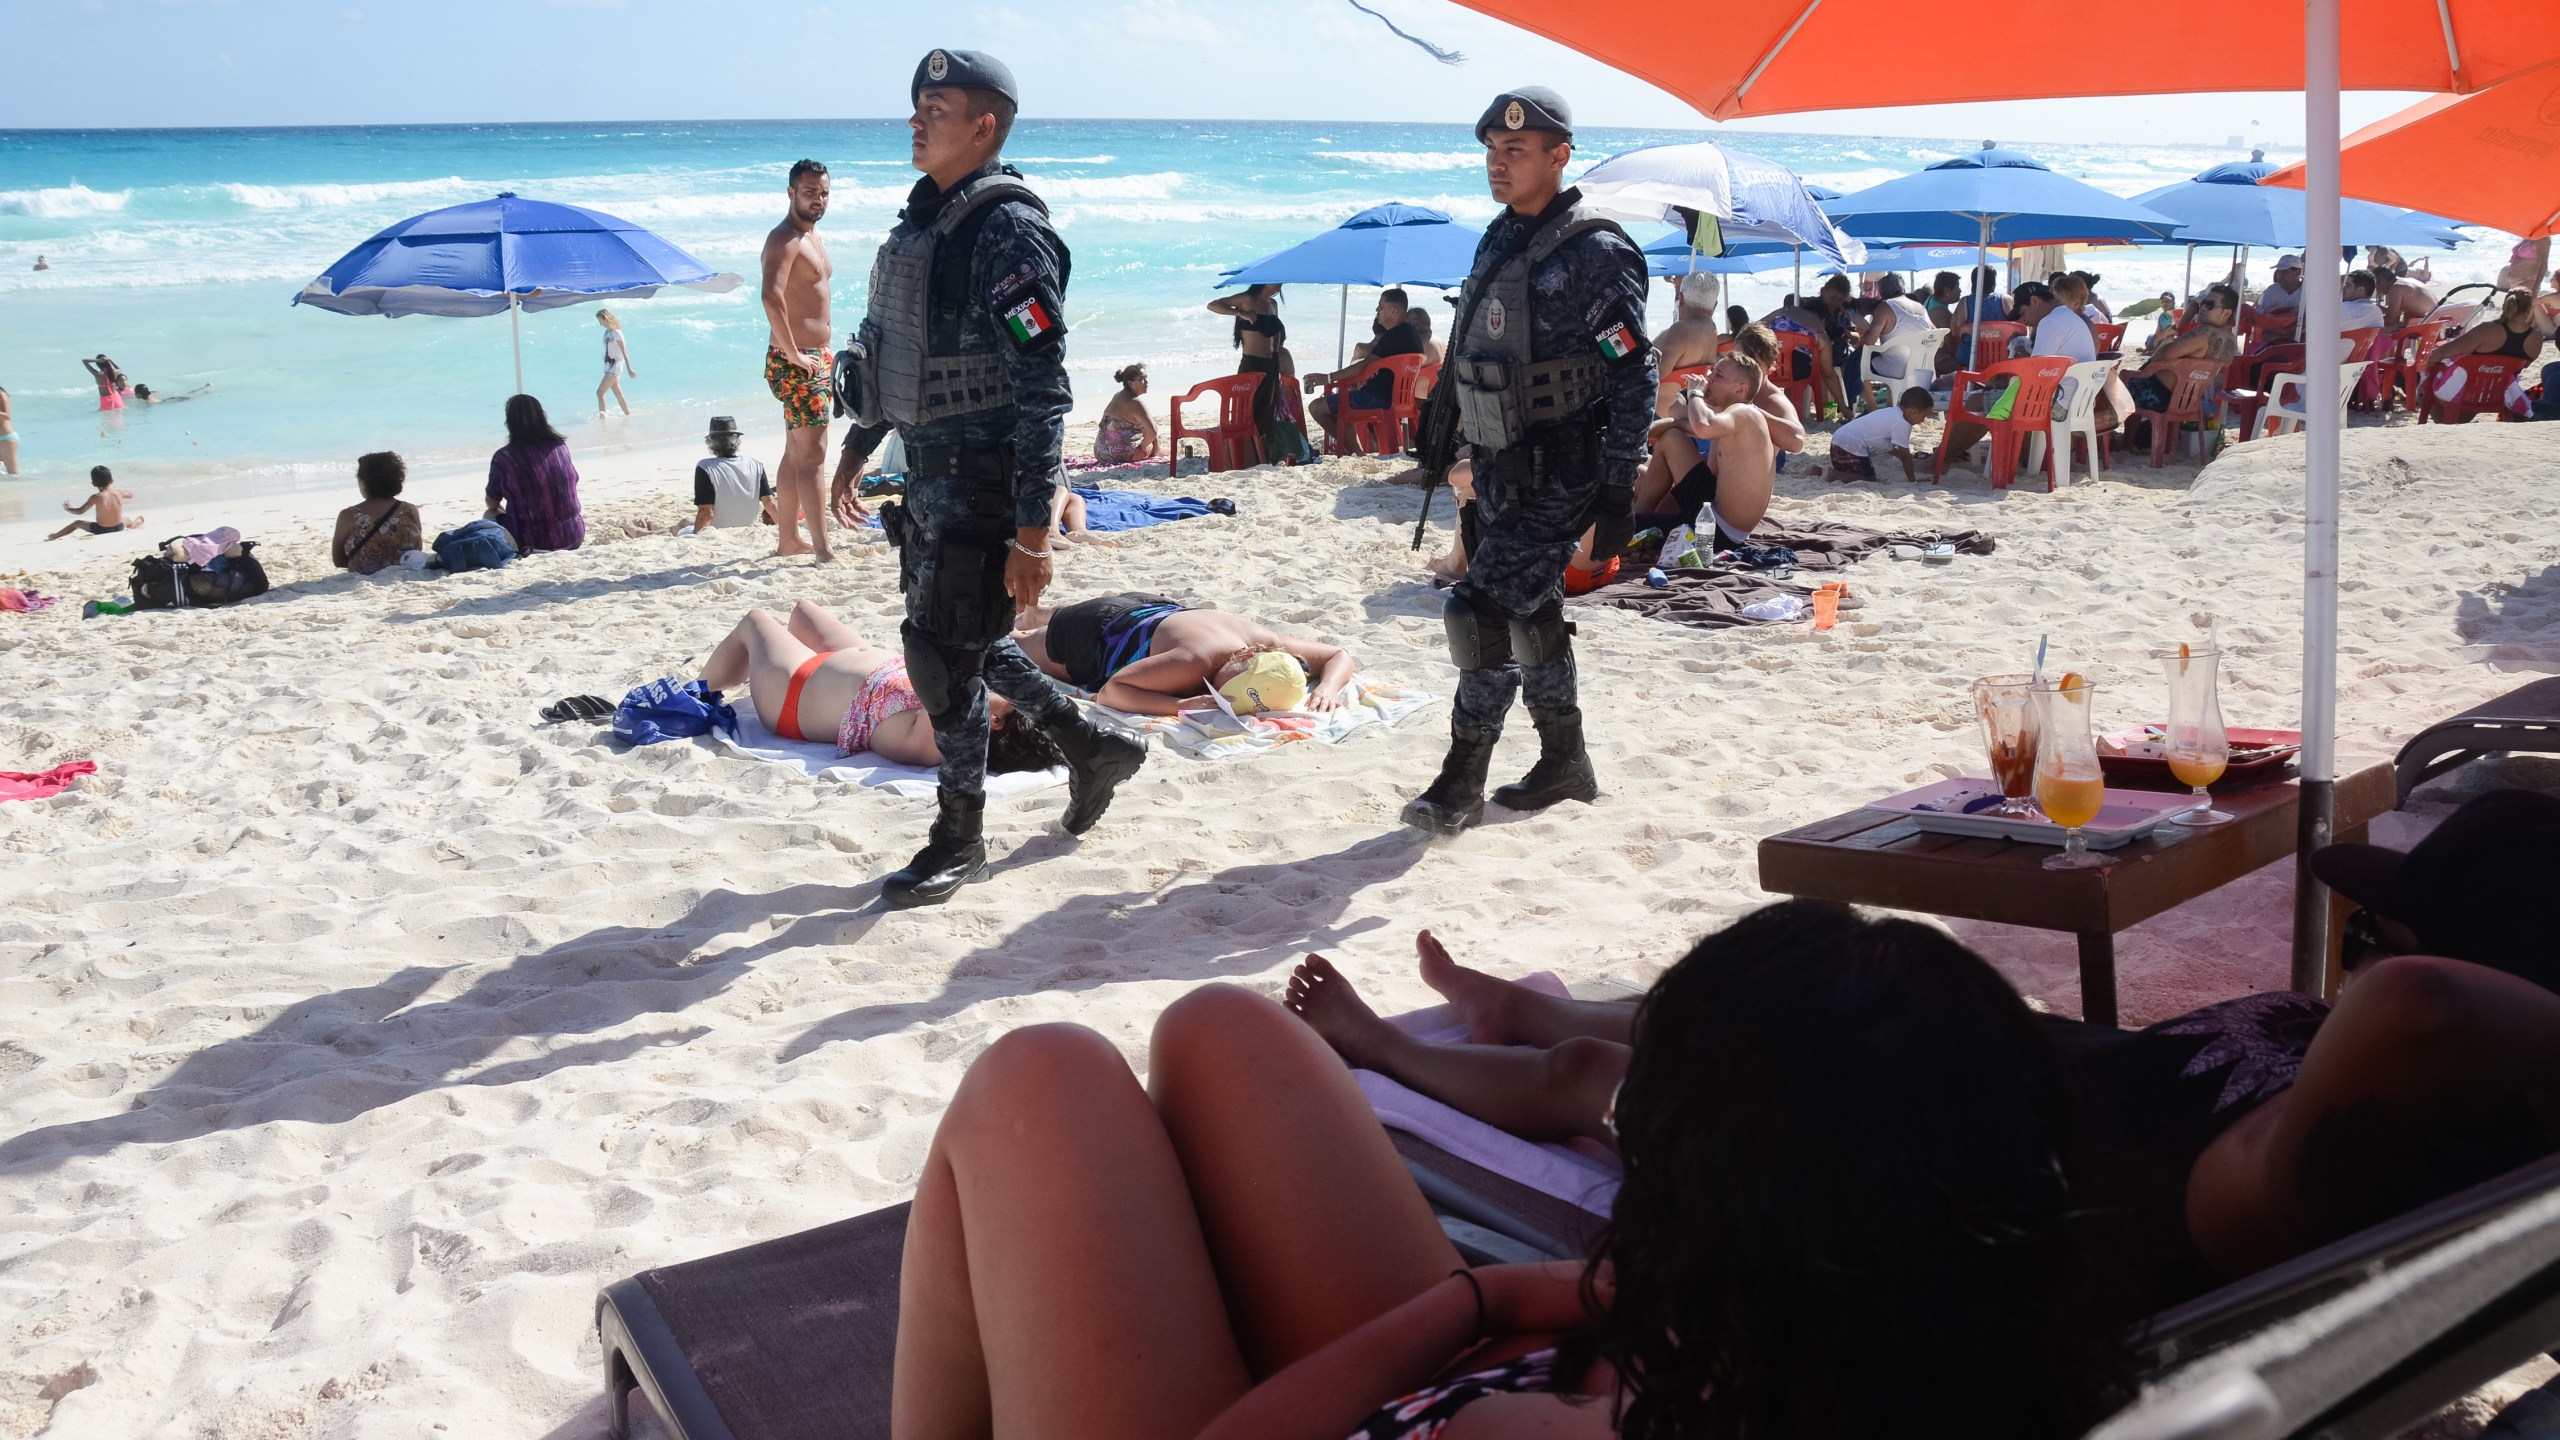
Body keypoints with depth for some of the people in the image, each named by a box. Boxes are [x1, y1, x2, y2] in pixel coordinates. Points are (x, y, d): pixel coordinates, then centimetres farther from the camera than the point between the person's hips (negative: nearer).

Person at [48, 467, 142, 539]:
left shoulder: (95, 498, -18)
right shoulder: (118, 493, -9)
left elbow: (80, 511, -10)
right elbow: (131, 494, 15)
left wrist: (68, 508, 9)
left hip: (101, 531, -3)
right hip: (119, 528, 3)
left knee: (77, 523, 19)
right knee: (125, 518, 37)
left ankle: (54, 536, 28)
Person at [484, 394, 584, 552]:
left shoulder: (503, 457, -12)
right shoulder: (561, 446, -2)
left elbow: (492, 504, 3)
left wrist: (501, 509, 27)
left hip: (530, 544, -3)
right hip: (573, 538, 3)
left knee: (490, 515, 25)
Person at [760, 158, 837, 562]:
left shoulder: (812, 236, 16)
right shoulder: (784, 239, -15)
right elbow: (772, 298, -30)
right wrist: (793, 355, -26)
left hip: (816, 358, 10)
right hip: (796, 362, -10)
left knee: (796, 453, 15)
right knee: (811, 454, -12)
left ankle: (788, 538, 23)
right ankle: (823, 548, -13)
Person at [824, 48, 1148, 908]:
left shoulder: (1008, 233, -18)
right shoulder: (921, 221, 10)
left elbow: (1043, 393, -22)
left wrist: (1033, 533, -25)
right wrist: (857, 447, 25)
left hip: (982, 483, -9)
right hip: (932, 475, 9)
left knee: (943, 652, -2)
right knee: (962, 642, 18)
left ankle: (960, 840, 15)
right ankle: (1091, 748, 35)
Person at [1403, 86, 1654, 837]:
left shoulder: (1594, 253, -14)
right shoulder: (1498, 241, 11)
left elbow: (1635, 376, -16)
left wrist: (1618, 489, -19)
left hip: (1558, 474, -9)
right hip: (1501, 467, 9)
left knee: (1483, 611, -12)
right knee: (1529, 614, 15)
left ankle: (1462, 782, -2)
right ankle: (1565, 764, 29)